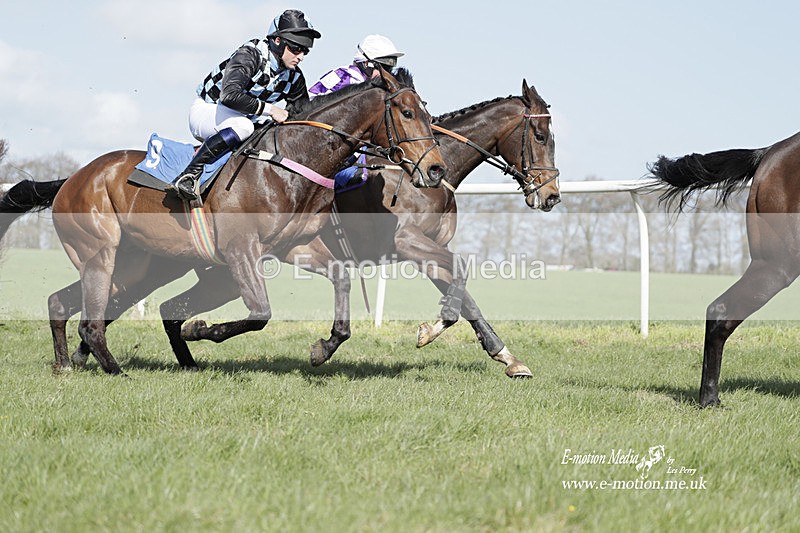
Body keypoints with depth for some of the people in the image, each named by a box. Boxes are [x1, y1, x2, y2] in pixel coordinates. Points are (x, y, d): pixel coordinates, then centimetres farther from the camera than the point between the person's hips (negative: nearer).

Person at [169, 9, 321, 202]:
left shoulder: (294, 77, -3)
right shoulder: (250, 54, -25)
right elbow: (230, 95, -40)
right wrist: (269, 109, -36)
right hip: (205, 111, -8)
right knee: (243, 125, -38)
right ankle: (188, 175, -35)